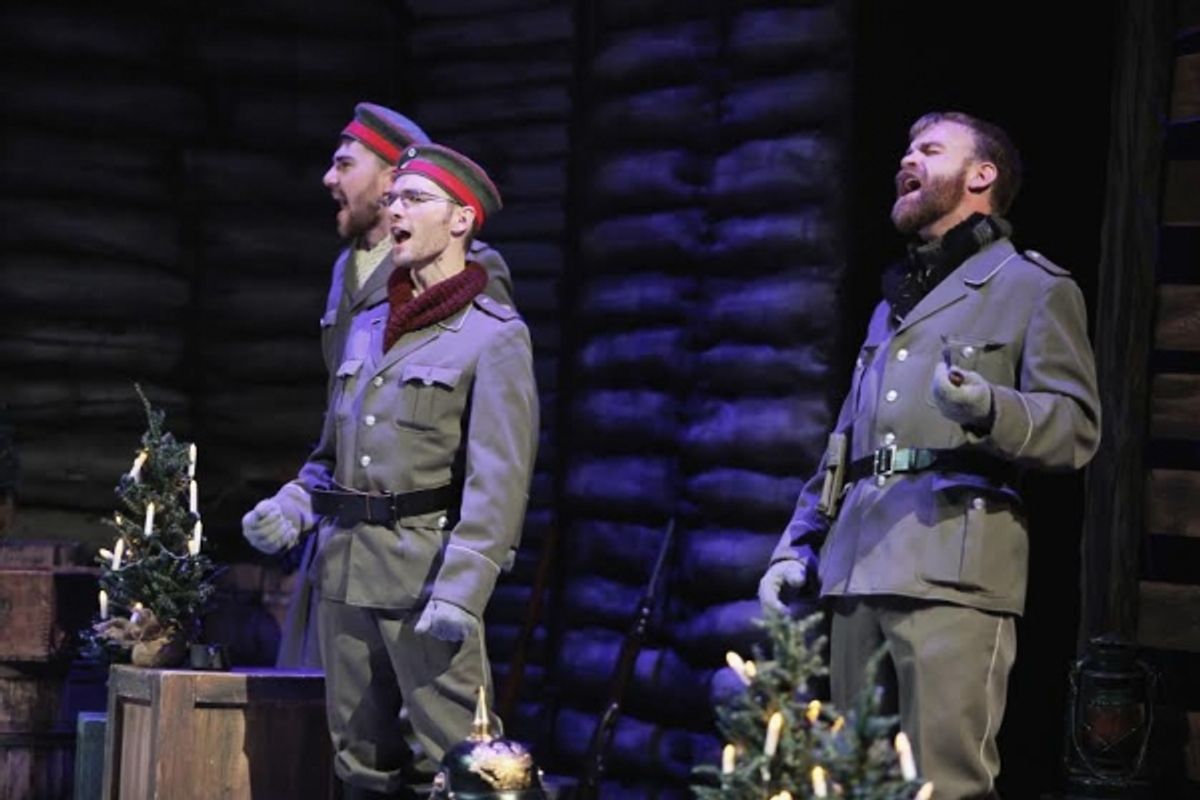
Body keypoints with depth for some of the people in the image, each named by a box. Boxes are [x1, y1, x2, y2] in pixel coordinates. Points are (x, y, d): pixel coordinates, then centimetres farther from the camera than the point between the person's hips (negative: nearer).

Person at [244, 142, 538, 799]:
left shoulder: (495, 335, -6)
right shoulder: (366, 328, 16)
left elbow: (498, 479, -14)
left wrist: (461, 590, -24)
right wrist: (293, 506, 2)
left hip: (427, 572, -7)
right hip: (344, 570, 7)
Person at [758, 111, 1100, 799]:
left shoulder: (1035, 287, 6)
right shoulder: (894, 302, 28)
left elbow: (1078, 427, -6)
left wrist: (987, 408, -25)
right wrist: (799, 545, 17)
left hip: (953, 564, -7)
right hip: (860, 566, 7)